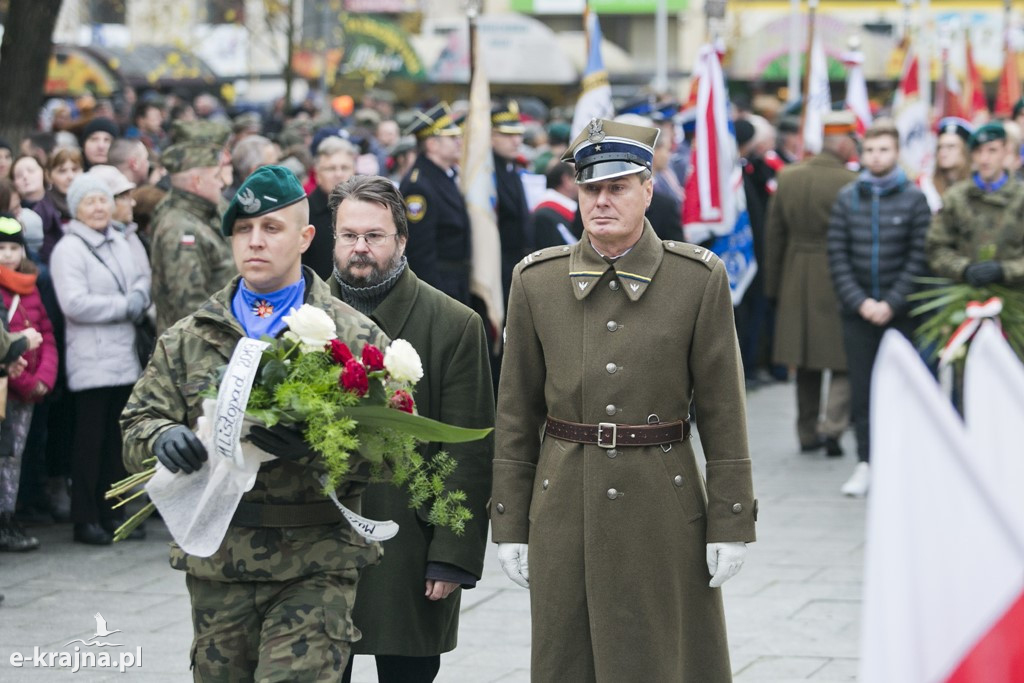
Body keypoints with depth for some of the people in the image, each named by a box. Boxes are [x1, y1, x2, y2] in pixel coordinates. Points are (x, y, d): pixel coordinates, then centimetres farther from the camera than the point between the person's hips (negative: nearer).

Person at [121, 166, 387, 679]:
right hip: (215, 562, 4)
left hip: (316, 565, -3)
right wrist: (163, 438, -15)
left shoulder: (354, 337, 3)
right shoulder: (187, 340, 13)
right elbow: (136, 429, 9)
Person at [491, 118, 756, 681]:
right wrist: (509, 524, 4)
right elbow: (516, 413, 6)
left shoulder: (700, 279, -3)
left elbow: (722, 409, -2)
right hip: (564, 506, 2)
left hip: (664, 506, -2)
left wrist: (730, 524, -3)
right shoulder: (536, 280, 2)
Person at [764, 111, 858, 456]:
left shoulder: (788, 178, 2)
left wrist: (773, 285, 14)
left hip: (796, 281, 5)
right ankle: (833, 425, -9)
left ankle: (807, 432, 20)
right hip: (837, 281, -5)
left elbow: (774, 234, 7)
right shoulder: (849, 183, -14)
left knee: (805, 364, 14)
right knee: (844, 362, 5)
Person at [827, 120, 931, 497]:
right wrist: (860, 301, -8)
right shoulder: (847, 198, 5)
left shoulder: (914, 199, 0)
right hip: (857, 311, 2)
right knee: (862, 390, 3)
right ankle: (865, 463, 8)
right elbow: (838, 256, 2)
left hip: (900, 311, -2)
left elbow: (919, 258, -4)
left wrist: (892, 303, -12)